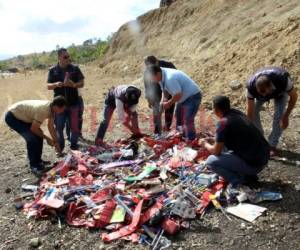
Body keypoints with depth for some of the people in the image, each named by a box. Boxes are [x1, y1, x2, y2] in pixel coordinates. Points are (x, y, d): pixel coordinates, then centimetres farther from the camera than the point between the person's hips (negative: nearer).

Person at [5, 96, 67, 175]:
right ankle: (34, 165, -2)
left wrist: (56, 142, 6)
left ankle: (38, 161, 21)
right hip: (12, 117, -9)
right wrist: (47, 138, -12)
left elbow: (51, 127, 5)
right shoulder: (43, 110, -33)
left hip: (21, 116, 9)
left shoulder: (51, 108, -6)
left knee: (39, 135, 7)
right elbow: (33, 129, -26)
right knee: (32, 138, -18)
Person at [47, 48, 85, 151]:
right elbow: (48, 86, 4)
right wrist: (56, 84, -18)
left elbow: (81, 83, 4)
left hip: (73, 102, 0)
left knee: (74, 126, 5)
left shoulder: (75, 68, 2)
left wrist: (74, 84, -17)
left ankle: (74, 144, 22)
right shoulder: (53, 70, 3)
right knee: (59, 127, 7)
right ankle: (60, 146, 22)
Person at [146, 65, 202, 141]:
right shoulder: (161, 77, -4)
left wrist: (168, 104, -16)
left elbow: (178, 95, -29)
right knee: (178, 119, 19)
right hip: (184, 97, 10)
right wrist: (163, 101, -5)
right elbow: (165, 90, 12)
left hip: (193, 96, -10)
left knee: (188, 121, -14)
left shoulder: (170, 78, -33)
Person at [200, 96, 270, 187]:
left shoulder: (223, 123, -17)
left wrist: (205, 144, 10)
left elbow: (216, 151, -8)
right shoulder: (237, 113, 6)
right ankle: (249, 174, 21)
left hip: (253, 164, -8)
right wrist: (217, 139, 30)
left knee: (211, 161, -5)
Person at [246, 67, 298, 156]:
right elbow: (250, 110, -33)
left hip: (281, 91, -2)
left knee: (279, 115, -18)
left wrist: (286, 116, -24)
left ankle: (273, 145, -4)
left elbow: (294, 96, -24)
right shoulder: (251, 86, -40)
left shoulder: (282, 80, -44)